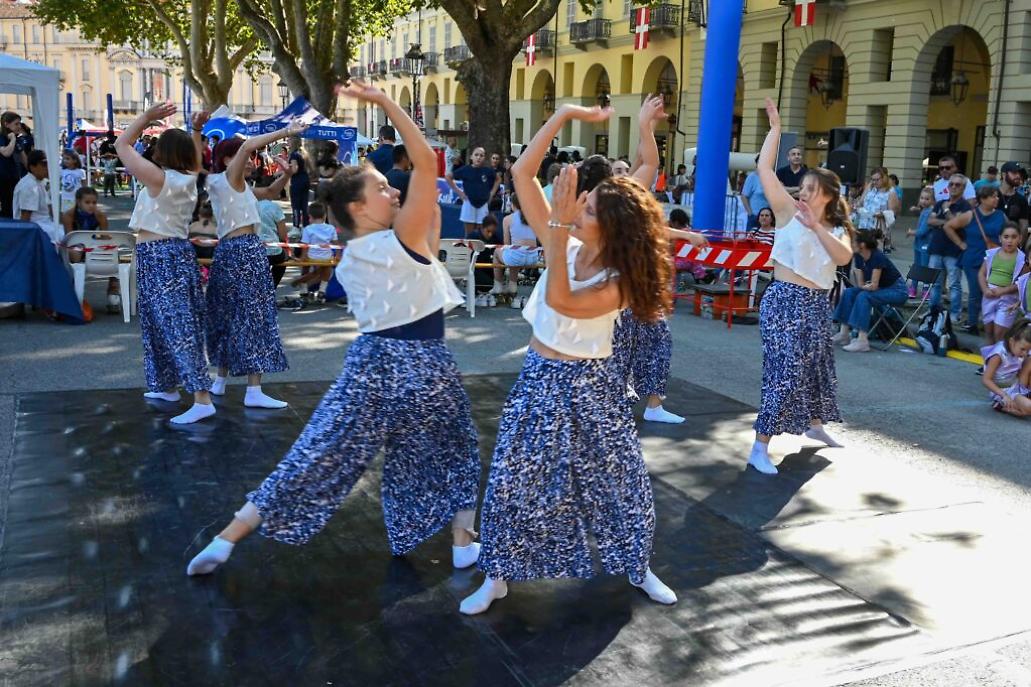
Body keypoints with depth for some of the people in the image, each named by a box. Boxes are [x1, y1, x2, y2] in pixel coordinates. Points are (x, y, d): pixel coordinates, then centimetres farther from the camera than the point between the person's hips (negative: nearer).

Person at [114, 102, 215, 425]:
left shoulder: (158, 178, -14)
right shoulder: (190, 179, 7)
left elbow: (122, 145, -6)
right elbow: (194, 159, 31)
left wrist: (148, 116, -2)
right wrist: (191, 133, 22)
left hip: (157, 256, -8)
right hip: (178, 252, 8)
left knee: (174, 325, -12)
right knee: (169, 322, 18)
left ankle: (202, 398, -18)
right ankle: (167, 387, 30)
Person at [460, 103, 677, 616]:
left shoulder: (619, 281, -18)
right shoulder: (566, 245, -7)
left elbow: (561, 303, -35)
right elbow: (522, 172, -10)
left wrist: (559, 229, -38)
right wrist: (564, 115, -17)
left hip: (589, 385, -3)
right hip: (539, 378, 3)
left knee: (619, 480, 10)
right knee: (512, 482, 4)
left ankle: (637, 568, 34)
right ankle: (497, 577, 21)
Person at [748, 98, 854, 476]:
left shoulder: (837, 229, 7)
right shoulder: (789, 212, -4)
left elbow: (844, 256, -14)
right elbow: (765, 168, -13)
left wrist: (816, 227, -21)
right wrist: (775, 127, -12)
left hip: (817, 303, 6)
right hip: (784, 299, -6)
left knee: (817, 364, 21)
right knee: (785, 370, -12)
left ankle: (814, 424, 45)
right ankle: (760, 447, -7)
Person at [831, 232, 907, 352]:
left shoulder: (877, 257, -25)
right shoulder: (858, 257, -3)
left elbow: (873, 286, -26)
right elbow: (860, 284, -1)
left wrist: (864, 286, -9)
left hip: (897, 291, -8)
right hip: (881, 288, 8)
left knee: (863, 296, -29)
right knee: (849, 292, -9)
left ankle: (862, 341, -34)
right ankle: (844, 334, -12)